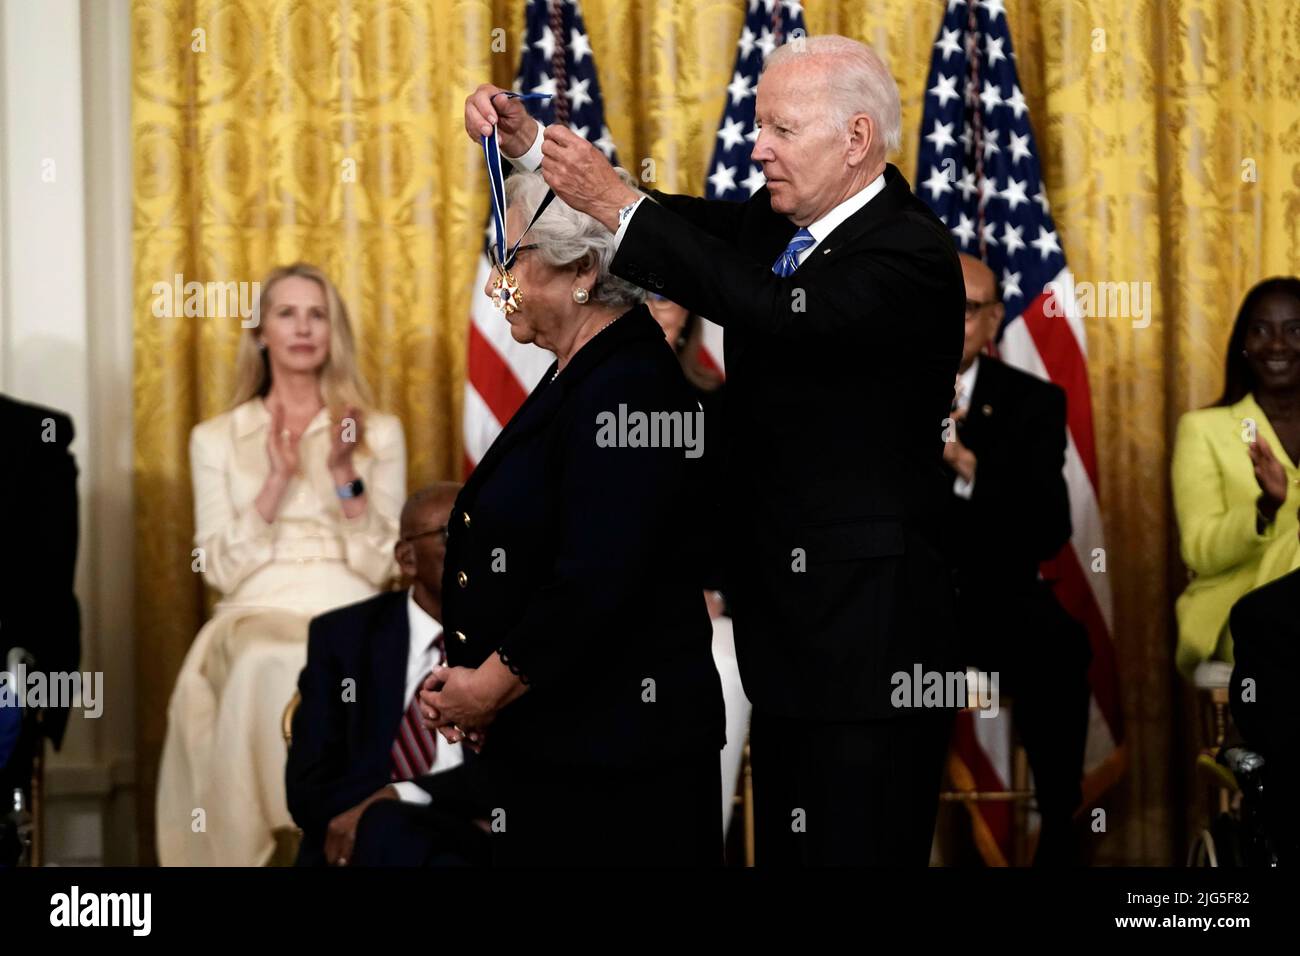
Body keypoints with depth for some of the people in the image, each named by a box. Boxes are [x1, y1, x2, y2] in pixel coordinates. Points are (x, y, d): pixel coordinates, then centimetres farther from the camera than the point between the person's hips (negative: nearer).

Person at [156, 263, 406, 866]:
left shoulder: (378, 432, 12)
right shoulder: (215, 438, 12)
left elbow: (380, 566, 4)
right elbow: (222, 569, 2)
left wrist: (345, 475, -9)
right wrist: (277, 480, -8)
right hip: (257, 613, 0)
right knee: (264, 668, -37)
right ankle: (252, 850, -28)